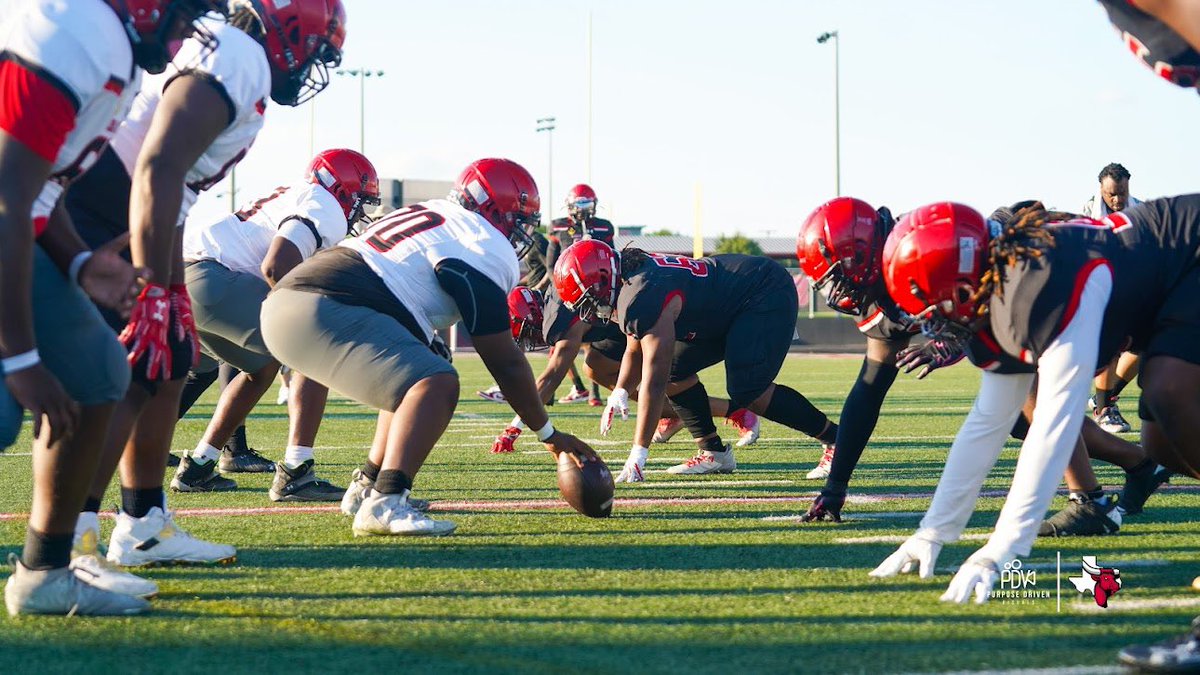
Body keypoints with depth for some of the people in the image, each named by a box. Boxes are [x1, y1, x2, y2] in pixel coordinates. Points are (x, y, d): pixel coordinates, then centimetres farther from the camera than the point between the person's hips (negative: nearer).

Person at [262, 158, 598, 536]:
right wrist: (548, 434, 7)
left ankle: (368, 487, 30)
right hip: (322, 315, -10)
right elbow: (505, 362, -2)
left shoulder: (433, 215, 23)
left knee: (411, 382, 24)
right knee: (436, 384, -20)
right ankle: (384, 504, -33)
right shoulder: (485, 249, -4)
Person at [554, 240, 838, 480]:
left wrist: (638, 453, -27)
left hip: (767, 296, -10)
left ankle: (836, 439, -8)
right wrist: (620, 392, 3)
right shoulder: (630, 279, 2)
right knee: (676, 369, 5)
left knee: (746, 391, -20)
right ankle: (713, 453, 9)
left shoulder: (643, 300, -29)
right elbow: (635, 349, 18)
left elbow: (654, 381, -30)